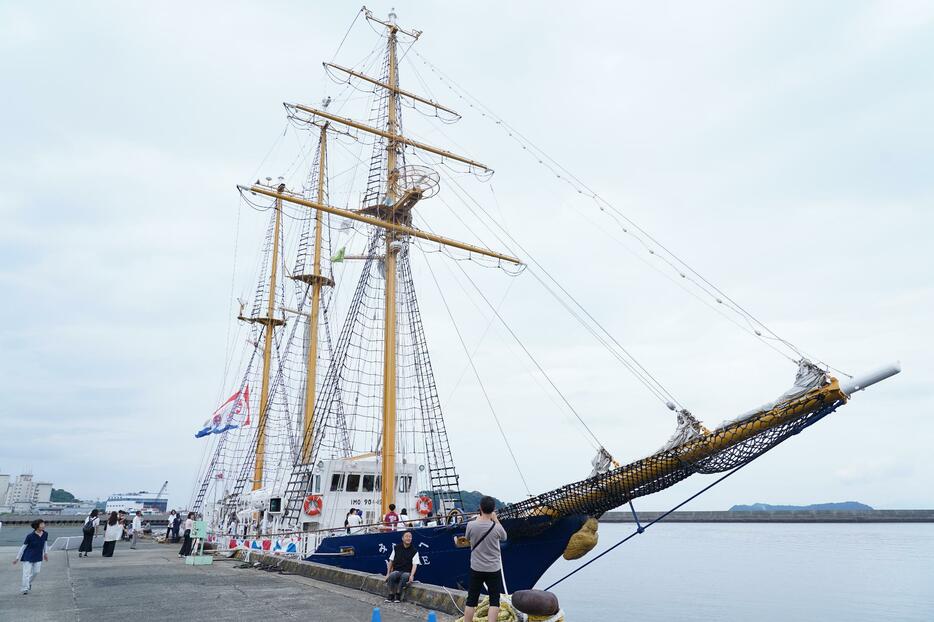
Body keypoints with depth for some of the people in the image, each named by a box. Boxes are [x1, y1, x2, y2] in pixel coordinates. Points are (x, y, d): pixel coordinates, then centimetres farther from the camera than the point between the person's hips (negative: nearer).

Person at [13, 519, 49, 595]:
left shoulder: (45, 534, -8)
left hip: (38, 556, 4)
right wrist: (17, 558, -6)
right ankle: (25, 589, 12)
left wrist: (46, 553, 13)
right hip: (28, 556, -4)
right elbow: (23, 546, -11)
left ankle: (29, 583, 36)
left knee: (36, 571, 6)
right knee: (27, 573, -3)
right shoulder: (30, 536, -21)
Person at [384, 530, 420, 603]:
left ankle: (398, 595, -22)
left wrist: (411, 575, -24)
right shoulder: (396, 548, 9)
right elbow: (391, 561, 12)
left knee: (404, 576, -37)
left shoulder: (414, 551, 2)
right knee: (392, 576, -33)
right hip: (397, 570, 2)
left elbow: (414, 565, -8)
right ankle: (391, 595, -19)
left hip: (407, 572, -2)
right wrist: (388, 573, 3)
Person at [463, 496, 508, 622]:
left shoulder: (471, 525, -13)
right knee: (494, 600, 8)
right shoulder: (496, 527, -16)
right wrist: (495, 519, 8)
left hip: (476, 568, 2)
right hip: (494, 569, -1)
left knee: (471, 600, 11)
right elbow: (504, 537, 8)